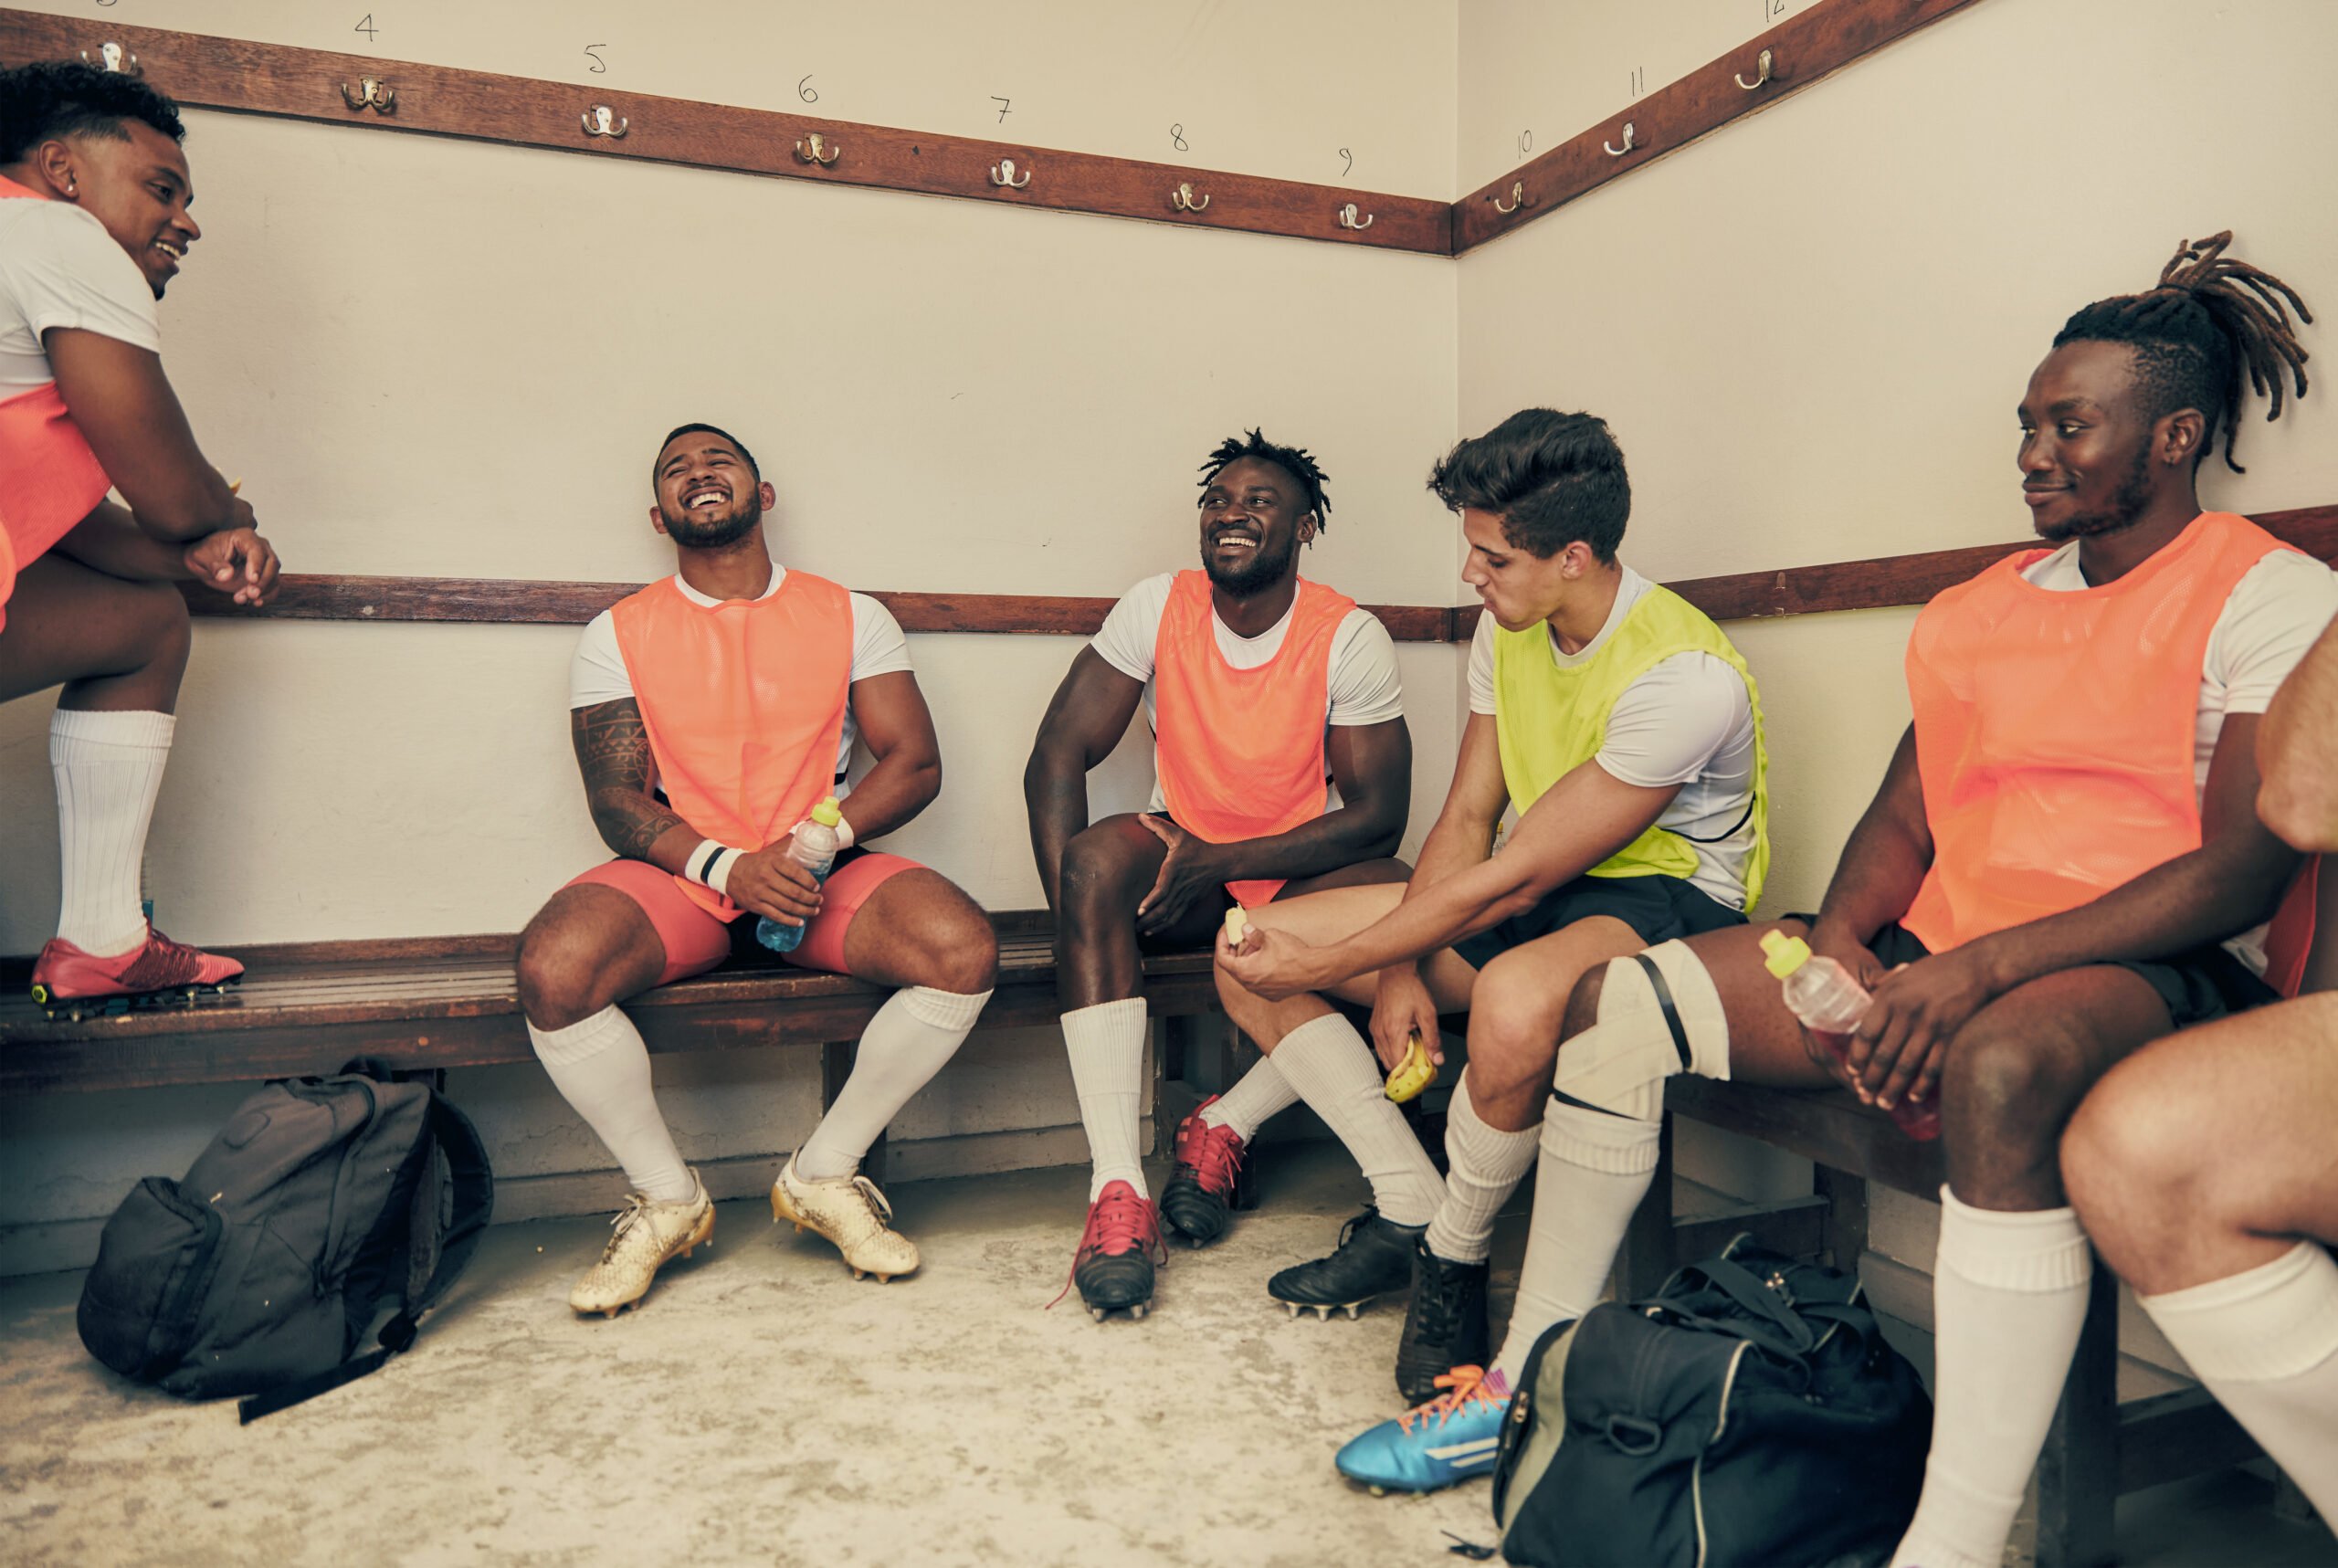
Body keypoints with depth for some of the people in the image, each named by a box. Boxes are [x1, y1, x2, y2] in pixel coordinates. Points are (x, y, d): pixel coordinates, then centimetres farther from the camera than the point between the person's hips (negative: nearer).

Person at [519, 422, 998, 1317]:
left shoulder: (849, 617, 8)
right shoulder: (620, 634, 7)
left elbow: (915, 764, 1)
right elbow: (614, 800, -1)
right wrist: (726, 867, -19)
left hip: (820, 872, 1)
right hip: (678, 874, 0)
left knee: (964, 951, -27)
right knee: (553, 968, -31)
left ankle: (822, 1175, -5)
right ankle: (666, 1195, -5)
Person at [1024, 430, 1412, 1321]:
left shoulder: (1350, 639, -10)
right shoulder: (1157, 608, -5)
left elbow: (1379, 812, -14)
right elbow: (1059, 754, -10)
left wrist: (1222, 863, -25)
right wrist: (1075, 913, -24)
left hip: (1298, 878, 0)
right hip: (1180, 862, 1)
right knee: (1098, 856, -31)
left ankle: (1227, 1125, -14)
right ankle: (1117, 1188, -35)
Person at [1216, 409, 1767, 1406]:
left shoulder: (1683, 676, -26)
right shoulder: (1508, 629, 0)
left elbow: (1515, 881, -27)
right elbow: (1467, 818, 4)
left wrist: (1321, 963, -22)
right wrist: (1405, 969, -8)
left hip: (1668, 900, -8)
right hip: (1541, 891, 8)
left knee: (1515, 1002, -44)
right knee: (1249, 951, -2)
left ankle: (1455, 1253, -14)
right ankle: (1409, 1206, 1)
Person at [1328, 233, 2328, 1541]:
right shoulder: (1983, 609, 17)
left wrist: (1985, 965, -24)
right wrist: (1838, 939, -8)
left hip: (2154, 970, -6)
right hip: (1940, 958, 6)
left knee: (2003, 1064, -43)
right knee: (1617, 1001, -9)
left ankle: (1955, 1542, -34)